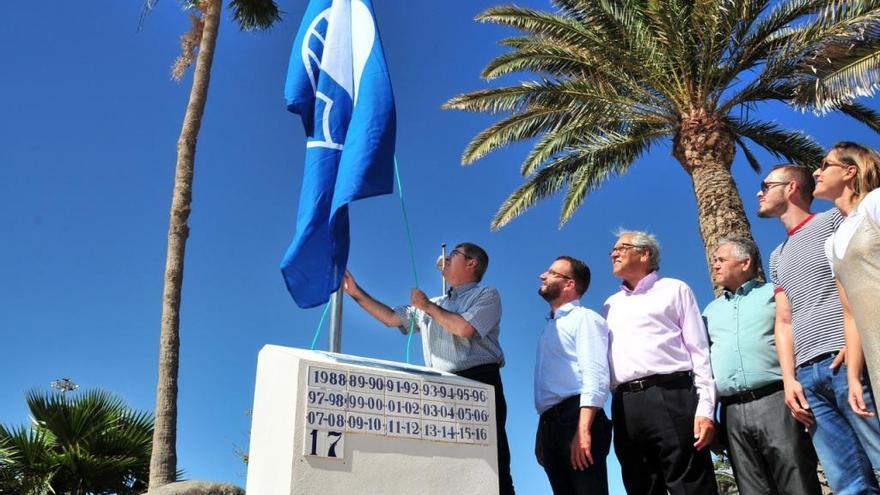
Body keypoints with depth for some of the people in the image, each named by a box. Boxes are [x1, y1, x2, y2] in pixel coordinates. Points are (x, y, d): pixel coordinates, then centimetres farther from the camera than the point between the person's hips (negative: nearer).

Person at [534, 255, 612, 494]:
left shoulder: (584, 318, -1)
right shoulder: (550, 327, 25)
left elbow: (595, 376, -14)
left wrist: (583, 430, -25)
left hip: (575, 419, -8)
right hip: (550, 424, 8)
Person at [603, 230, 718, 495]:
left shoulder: (674, 290, 12)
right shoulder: (611, 305, 25)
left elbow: (699, 351, 4)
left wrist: (705, 408, -8)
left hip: (670, 396, -4)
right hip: (625, 406, 5)